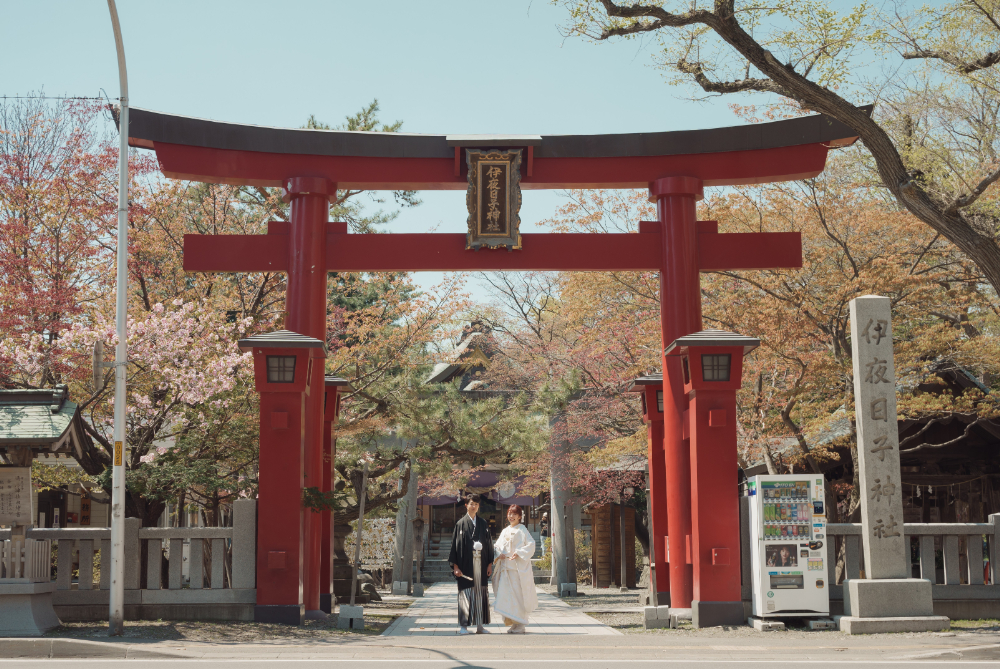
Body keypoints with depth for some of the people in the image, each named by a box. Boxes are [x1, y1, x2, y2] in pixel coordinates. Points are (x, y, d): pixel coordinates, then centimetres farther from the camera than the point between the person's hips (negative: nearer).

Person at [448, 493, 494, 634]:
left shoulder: (483, 524, 11)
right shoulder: (461, 524, 1)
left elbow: (489, 544, 13)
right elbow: (455, 544, -2)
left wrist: (490, 564, 6)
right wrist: (455, 566, -8)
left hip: (480, 565, 3)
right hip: (465, 565, -3)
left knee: (480, 594, 4)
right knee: (465, 594, -3)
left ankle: (480, 625, 9)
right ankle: (463, 625, 2)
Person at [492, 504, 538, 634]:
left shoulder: (522, 530, -2)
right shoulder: (505, 531, 17)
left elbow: (531, 544, -11)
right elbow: (497, 546, 17)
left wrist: (518, 553, -20)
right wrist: (499, 553, -4)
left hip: (519, 567, -6)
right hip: (506, 567, 6)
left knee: (518, 595, -6)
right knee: (507, 596, 3)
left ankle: (520, 625, -1)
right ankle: (513, 623, 11)